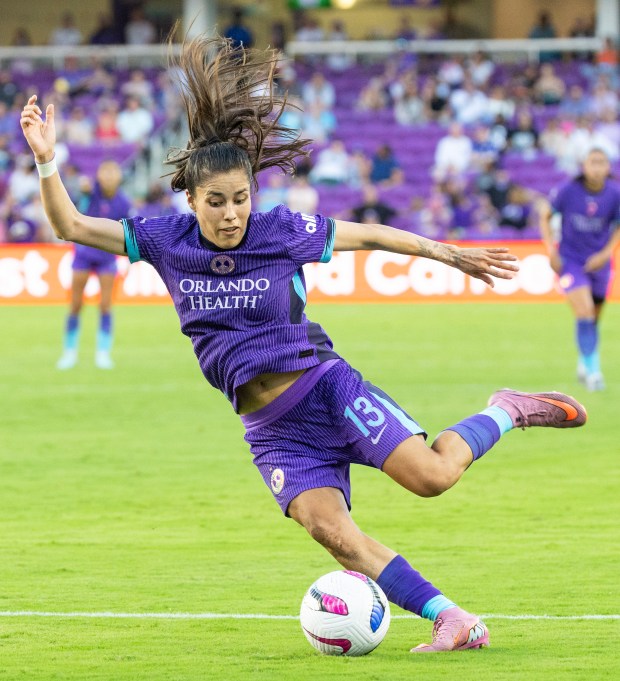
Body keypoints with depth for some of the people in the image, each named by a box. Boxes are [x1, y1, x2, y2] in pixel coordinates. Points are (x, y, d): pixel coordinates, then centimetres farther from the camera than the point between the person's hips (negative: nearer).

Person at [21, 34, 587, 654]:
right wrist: (46, 161, -18)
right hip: (271, 428, 2)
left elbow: (370, 235, 6)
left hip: (323, 386, -2)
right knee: (331, 532, -19)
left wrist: (454, 256, 13)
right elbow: (71, 226, -2)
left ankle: (507, 413, 11)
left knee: (431, 475, -19)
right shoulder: (167, 240, -2)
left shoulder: (283, 231, -7)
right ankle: (451, 620, -14)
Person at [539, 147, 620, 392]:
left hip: (598, 262, 3)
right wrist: (551, 250, -6)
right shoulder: (570, 191, -15)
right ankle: (592, 371, -11)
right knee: (584, 314, -16)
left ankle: (585, 365, 34)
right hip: (571, 260, -3)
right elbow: (545, 215, 0)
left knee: (593, 318, 12)